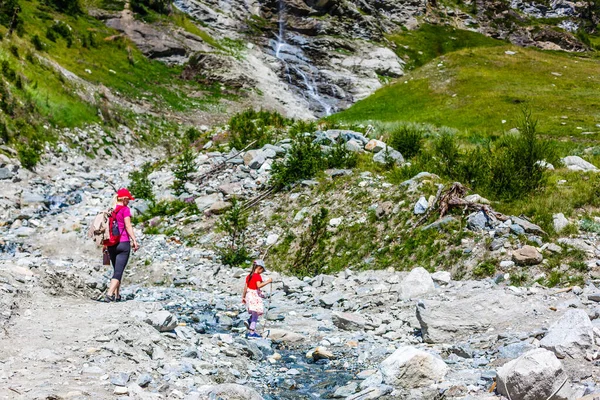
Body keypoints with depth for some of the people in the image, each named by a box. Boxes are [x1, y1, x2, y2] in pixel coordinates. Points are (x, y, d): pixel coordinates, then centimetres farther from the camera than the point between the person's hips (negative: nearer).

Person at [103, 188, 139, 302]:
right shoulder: (125, 209, -7)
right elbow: (128, 226, -13)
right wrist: (134, 241, -10)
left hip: (111, 244, 6)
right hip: (123, 243, -6)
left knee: (116, 270, 18)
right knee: (119, 271, -7)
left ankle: (117, 295, 18)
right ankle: (109, 294, -20)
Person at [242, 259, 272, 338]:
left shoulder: (249, 276, 11)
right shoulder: (257, 276, -13)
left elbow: (246, 287, 14)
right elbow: (259, 285, -27)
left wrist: (243, 297, 19)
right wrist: (267, 281, -22)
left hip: (249, 295, 9)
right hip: (255, 295, -9)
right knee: (256, 314, -3)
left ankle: (249, 321, 2)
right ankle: (252, 332, -2)